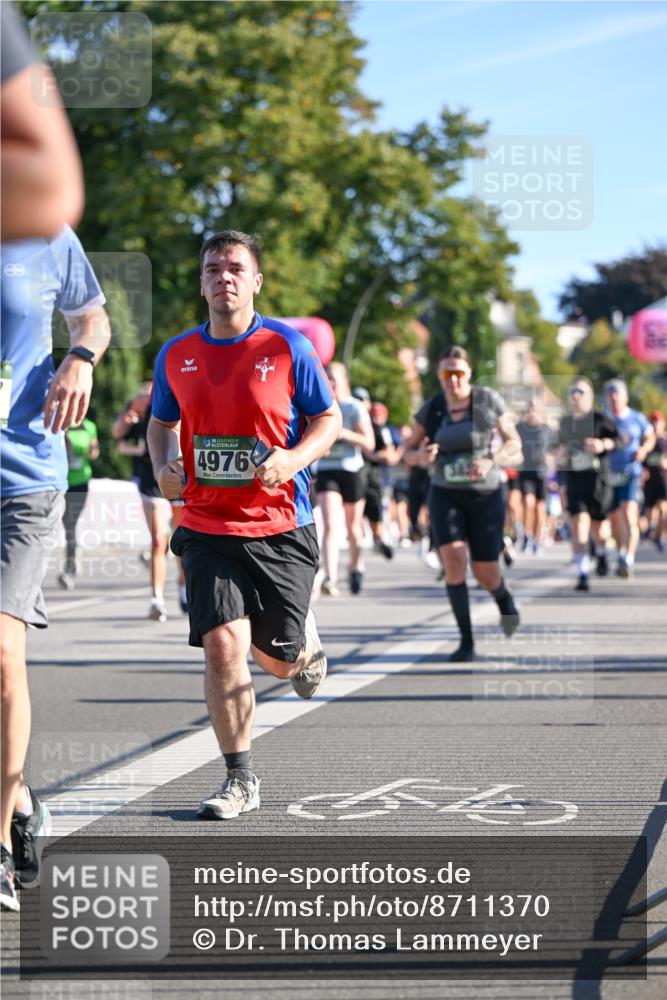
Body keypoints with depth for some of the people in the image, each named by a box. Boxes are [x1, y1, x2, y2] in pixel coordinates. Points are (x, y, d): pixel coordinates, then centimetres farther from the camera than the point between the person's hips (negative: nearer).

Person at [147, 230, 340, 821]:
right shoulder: (176, 355, 4)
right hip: (207, 525, 2)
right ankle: (241, 780, -1)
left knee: (278, 658, 5)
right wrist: (164, 467, -2)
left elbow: (329, 420, 2)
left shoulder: (287, 347, -5)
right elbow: (162, 423, 19)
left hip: (280, 527, -1)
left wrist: (293, 459, -17)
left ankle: (307, 644, 46)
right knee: (222, 645, -13)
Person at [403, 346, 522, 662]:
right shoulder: (431, 410, -3)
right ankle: (466, 641, -10)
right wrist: (420, 457, -18)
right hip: (445, 496, 1)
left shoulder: (488, 400, -9)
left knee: (485, 573, 0)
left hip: (485, 496, -1)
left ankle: (503, 598, 39)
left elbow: (513, 442, -3)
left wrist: (491, 461, -23)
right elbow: (408, 452, 6)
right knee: (454, 560, -20)